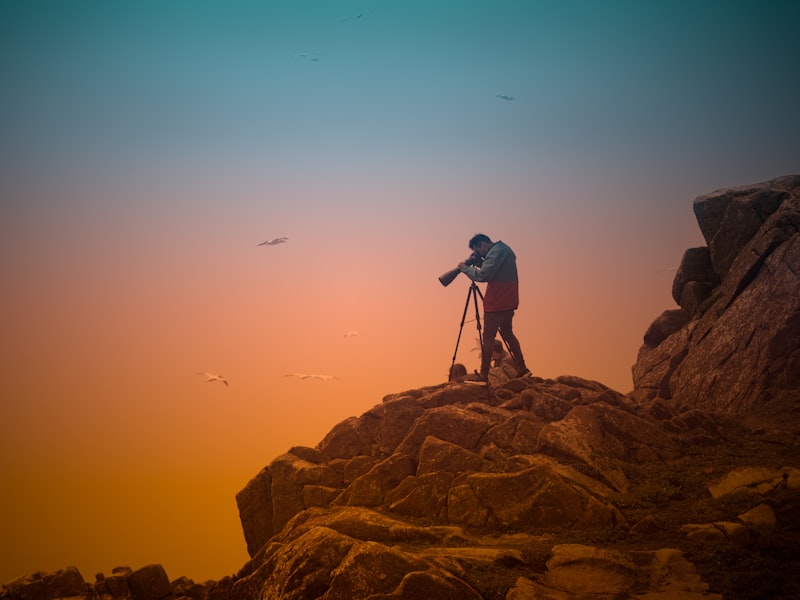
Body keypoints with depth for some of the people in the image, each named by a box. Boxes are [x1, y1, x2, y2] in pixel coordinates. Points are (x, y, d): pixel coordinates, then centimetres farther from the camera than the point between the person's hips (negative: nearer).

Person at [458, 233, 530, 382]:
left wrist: (466, 268, -12)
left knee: (488, 337, -4)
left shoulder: (496, 252, -17)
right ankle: (521, 368, 19)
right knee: (507, 333, 19)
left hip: (496, 304, -10)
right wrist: (478, 263, 7)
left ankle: (483, 374, -2)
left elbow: (483, 275, -24)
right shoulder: (505, 249, 15)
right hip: (508, 302, 10)